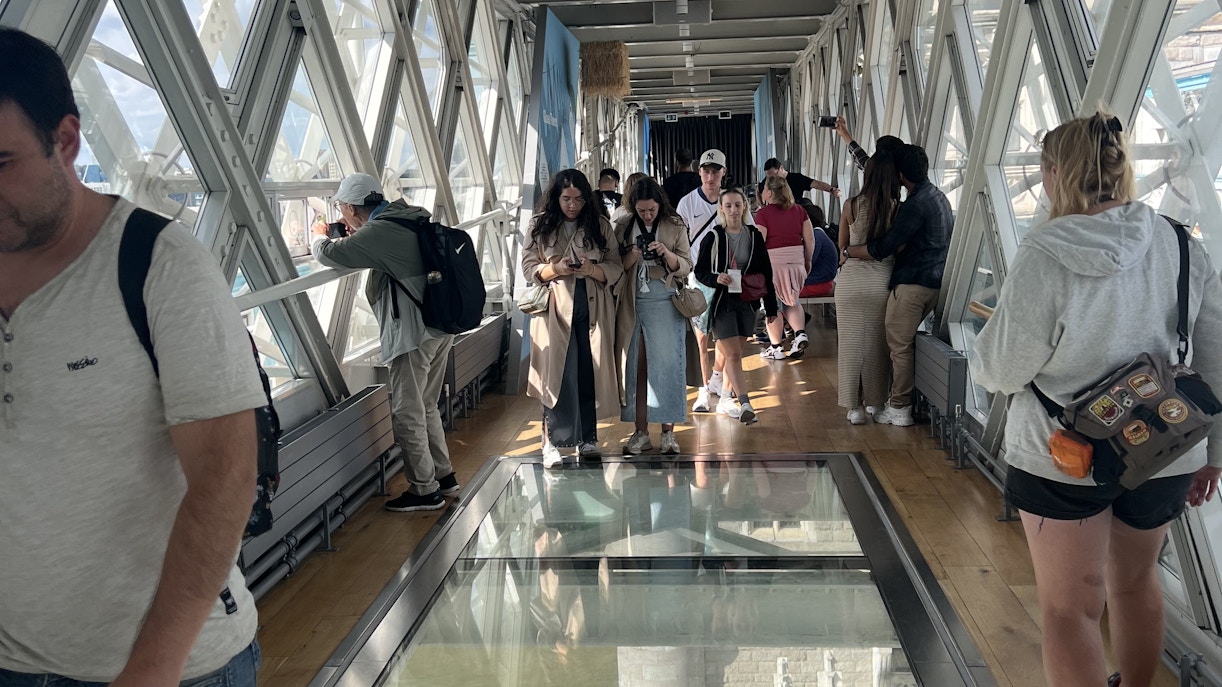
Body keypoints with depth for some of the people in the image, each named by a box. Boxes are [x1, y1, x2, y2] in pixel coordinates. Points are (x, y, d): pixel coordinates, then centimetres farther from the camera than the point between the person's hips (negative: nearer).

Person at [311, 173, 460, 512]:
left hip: (413, 333, -9)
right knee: (426, 407, 20)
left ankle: (424, 490, 9)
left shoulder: (380, 231, -16)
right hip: (440, 327, 10)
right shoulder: (406, 220, 12)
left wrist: (319, 235, 7)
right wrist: (354, 234, 18)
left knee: (407, 414, 1)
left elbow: (329, 254, -15)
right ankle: (443, 475, 29)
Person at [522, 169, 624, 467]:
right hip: (555, 309, -1)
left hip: (593, 309, 2)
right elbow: (529, 268, 3)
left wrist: (592, 269, -15)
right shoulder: (539, 226, 5)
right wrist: (556, 269, -16)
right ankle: (552, 441, -1)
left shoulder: (600, 226, 7)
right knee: (557, 374, -7)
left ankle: (587, 438, 17)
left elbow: (616, 269, 5)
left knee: (590, 374, 4)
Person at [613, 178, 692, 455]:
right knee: (635, 367, 5)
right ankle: (641, 432, 13)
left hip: (665, 302, -2)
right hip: (632, 304, 2)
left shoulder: (675, 226, 2)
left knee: (667, 366, -2)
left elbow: (685, 267, 0)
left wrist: (667, 254, -19)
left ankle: (668, 432, 6)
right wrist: (631, 257, -14)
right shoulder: (623, 227, 7)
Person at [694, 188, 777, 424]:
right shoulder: (713, 237, -4)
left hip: (746, 303, 3)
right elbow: (700, 272, -1)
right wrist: (716, 279, -22)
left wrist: (771, 307, 7)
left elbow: (766, 273, 8)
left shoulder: (754, 236, 4)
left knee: (734, 353, 11)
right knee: (733, 355, -10)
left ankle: (726, 399, 26)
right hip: (721, 303, -3)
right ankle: (745, 403, -15)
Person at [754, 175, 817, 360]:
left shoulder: (764, 213, -9)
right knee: (791, 302, 23)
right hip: (796, 261, 5)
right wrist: (808, 262, 16)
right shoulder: (799, 210, 6)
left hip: (772, 262, -5)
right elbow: (810, 238, 6)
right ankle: (800, 334, 3)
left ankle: (776, 348, 11)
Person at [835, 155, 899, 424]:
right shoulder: (897, 209, -8)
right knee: (877, 344, 13)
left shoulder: (851, 205, -6)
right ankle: (874, 402, 23)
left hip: (851, 279, 0)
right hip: (882, 280, 0)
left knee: (851, 343, 7)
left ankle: (854, 407, 9)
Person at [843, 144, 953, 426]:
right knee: (905, 341, 16)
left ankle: (899, 409, 2)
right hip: (934, 281, 10)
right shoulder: (937, 196, 15)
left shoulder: (916, 205, -18)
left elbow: (884, 248, -19)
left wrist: (848, 251, -6)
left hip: (912, 283, -10)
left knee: (899, 344, -3)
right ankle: (902, 400, 22)